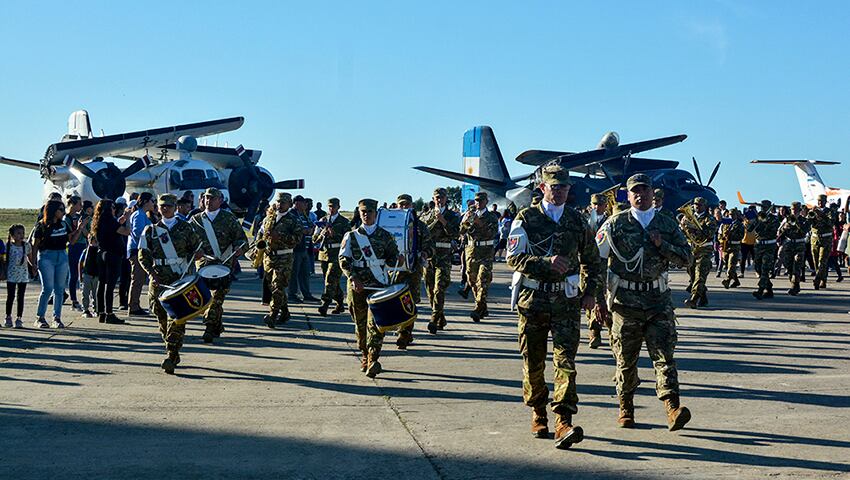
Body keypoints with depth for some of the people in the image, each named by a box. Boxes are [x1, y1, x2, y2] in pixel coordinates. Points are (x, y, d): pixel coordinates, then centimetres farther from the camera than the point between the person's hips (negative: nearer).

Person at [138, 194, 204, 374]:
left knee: (177, 318, -13)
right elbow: (142, 255, 7)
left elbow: (197, 249, 17)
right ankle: (173, 353, 21)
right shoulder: (150, 230, 10)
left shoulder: (185, 228, 8)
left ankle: (171, 355, -16)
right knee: (162, 317, 6)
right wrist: (151, 272, -7)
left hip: (181, 279, -2)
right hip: (159, 280, 2)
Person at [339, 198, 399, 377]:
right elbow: (343, 260, 1)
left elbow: (394, 258, 13)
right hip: (357, 285, 1)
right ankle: (364, 356, 24)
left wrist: (394, 260, -12)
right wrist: (353, 279, -12)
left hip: (379, 285, -1)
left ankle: (373, 360, -14)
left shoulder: (385, 236, 7)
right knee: (360, 323, 8)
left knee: (375, 322, -12)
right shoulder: (351, 236, 6)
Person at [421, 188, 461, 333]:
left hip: (444, 256, -4)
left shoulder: (453, 215, 5)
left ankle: (434, 320, -16)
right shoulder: (427, 215, 13)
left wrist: (443, 220, -15)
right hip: (428, 254, 4)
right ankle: (441, 319, 19)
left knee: (439, 289, -13)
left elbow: (455, 233, -9)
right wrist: (436, 220, -5)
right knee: (430, 289, 7)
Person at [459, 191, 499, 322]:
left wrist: (480, 223, -17)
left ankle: (478, 309, -22)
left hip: (486, 252, -4)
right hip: (471, 250, 4)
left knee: (482, 280, -16)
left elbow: (493, 233, -10)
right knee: (472, 280, 6)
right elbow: (461, 231, 5)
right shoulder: (469, 214, 14)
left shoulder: (492, 217, 5)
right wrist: (466, 221, -13)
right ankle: (483, 309, 17)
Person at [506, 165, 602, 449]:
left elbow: (592, 261, 22)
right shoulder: (526, 219, 2)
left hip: (566, 300, 1)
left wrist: (591, 292, 10)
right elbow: (514, 257, -7)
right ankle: (538, 415, 26)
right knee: (533, 362, 7)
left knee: (565, 360, -10)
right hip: (533, 299, -1)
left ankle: (564, 423, -17)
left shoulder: (578, 222, 11)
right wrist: (547, 262, -19)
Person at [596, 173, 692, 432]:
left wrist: (662, 245, -8)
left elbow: (686, 257, 9)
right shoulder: (616, 223, 1)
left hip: (658, 299, 1)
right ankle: (625, 409, 20)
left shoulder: (667, 224, 9)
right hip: (625, 300, -1)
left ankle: (672, 408, -16)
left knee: (664, 353, -9)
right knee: (626, 358, 6)